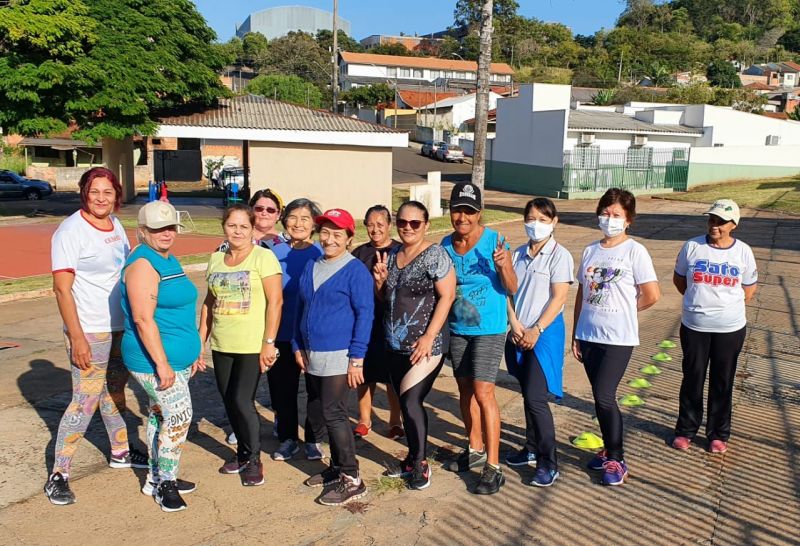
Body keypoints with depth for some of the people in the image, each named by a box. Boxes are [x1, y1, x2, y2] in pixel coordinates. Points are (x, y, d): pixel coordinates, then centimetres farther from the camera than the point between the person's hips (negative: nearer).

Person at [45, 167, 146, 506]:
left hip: (122, 327, 7)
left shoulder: (115, 225, 7)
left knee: (114, 392, 20)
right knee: (85, 401, -5)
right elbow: (62, 288, -16)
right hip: (89, 332, -7)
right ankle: (58, 474, 9)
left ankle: (120, 452, 36)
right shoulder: (70, 231, -14)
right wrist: (77, 338, -19)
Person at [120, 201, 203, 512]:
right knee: (179, 417, -7)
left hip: (178, 358, 9)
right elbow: (143, 319, -23)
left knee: (160, 415, 17)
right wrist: (162, 363, -24)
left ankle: (157, 479, 29)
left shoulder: (170, 261, 13)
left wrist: (194, 352, 21)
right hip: (154, 359, -9)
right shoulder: (143, 264, -17)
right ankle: (165, 484, 9)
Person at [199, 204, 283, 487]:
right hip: (221, 345, 6)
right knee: (229, 401, 11)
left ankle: (254, 459, 13)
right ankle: (242, 451, 31)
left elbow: (275, 301, -12)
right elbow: (209, 301, 15)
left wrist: (268, 342, -16)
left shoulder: (263, 257, -8)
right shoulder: (216, 259, 10)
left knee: (242, 401, -8)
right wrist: (200, 339, 13)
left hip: (251, 346, -6)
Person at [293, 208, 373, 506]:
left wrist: (357, 358, -17)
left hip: (339, 357, -7)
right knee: (327, 412, 14)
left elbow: (365, 314, -13)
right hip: (312, 356, 7)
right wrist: (298, 346, 11)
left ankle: (352, 480, 4)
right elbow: (301, 308, 17)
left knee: (333, 414, -6)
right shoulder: (311, 267, 10)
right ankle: (337, 466, 29)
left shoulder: (356, 270, -10)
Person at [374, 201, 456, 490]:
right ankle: (414, 457, 27)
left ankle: (420, 463, 10)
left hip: (424, 346, -6)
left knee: (410, 401, -8)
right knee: (406, 403, 13)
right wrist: (379, 280, -5)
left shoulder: (435, 255, -10)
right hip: (396, 345, 7)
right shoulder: (391, 255, 10)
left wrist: (428, 337, -19)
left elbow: (447, 296, -14)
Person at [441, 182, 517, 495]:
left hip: (489, 329, -6)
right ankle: (475, 450, 32)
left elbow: (512, 288, -13)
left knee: (483, 392, -10)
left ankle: (493, 467, -1)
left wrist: (503, 265, -31)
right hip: (457, 328, 6)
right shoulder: (446, 244, 1)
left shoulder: (494, 241, -14)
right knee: (465, 389, 14)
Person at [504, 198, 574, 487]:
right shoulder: (518, 255, 10)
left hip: (545, 333, -6)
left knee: (535, 397, -10)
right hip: (519, 333, 6)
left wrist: (536, 330, -16)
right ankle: (532, 448, 29)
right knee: (527, 395, 14)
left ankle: (548, 463, 0)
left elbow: (559, 298, -12)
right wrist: (515, 325, -7)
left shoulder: (559, 255, -6)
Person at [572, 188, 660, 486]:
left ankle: (617, 460, 8)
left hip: (618, 338, -5)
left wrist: (624, 310, 3)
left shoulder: (635, 251, -7)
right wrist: (575, 334, 10)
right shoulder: (590, 251, 8)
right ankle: (610, 450, 29)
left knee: (604, 397, -9)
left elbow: (652, 295, -9)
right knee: (600, 397, 13)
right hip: (589, 335, 5)